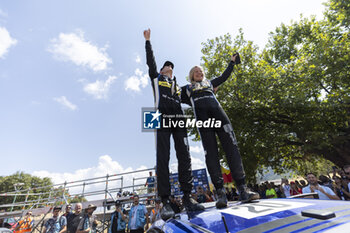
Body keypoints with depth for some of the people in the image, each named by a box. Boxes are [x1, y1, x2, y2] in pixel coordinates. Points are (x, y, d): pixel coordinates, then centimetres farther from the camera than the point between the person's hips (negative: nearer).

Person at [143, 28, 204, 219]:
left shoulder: (178, 86, 35)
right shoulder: (156, 78, 26)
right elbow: (150, 61, 22)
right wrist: (148, 40, 28)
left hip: (178, 119, 4)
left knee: (184, 156, -7)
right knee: (163, 157, -13)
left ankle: (187, 197, -4)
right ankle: (165, 201, -11)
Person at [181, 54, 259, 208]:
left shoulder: (209, 83, 36)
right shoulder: (187, 89, 29)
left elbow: (224, 76, 45)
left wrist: (232, 62, 52)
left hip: (216, 111, 2)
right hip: (201, 116, -2)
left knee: (231, 146, -14)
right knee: (210, 152, -12)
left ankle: (242, 189, -14)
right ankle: (220, 193, -14)